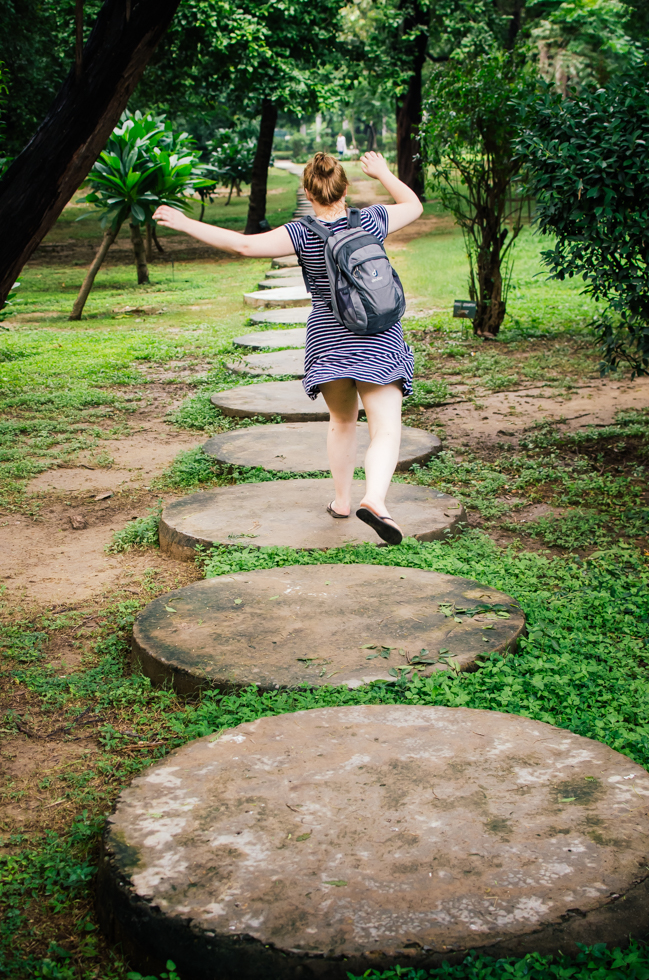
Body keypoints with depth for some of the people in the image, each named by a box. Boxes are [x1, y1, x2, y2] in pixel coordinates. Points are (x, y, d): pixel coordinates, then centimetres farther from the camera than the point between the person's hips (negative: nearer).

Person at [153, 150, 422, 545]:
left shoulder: (304, 235, -9)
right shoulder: (371, 220, -3)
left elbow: (245, 244, -17)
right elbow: (414, 205, 16)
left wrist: (186, 224, -9)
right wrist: (383, 173, 30)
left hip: (327, 341, 1)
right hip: (379, 343, -1)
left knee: (342, 421, 22)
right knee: (386, 430, -6)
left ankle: (342, 500, 32)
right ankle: (375, 499, -30)